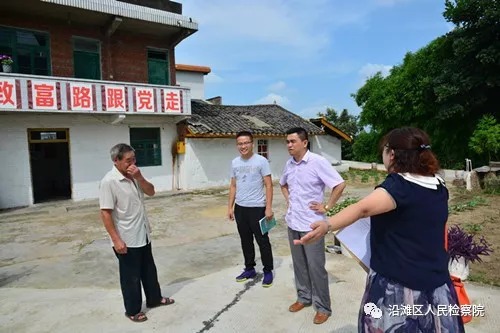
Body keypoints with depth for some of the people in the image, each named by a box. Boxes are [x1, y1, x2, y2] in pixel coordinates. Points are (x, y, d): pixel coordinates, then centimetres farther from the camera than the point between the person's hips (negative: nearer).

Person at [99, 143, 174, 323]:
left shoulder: (134, 176, 3)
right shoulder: (109, 181, -20)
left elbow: (151, 192, 4)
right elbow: (105, 213, -20)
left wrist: (139, 177, -14)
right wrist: (116, 240, -21)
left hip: (143, 235, 8)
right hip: (126, 239, -7)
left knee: (149, 269, 21)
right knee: (131, 276, 10)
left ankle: (154, 299, 41)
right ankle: (132, 310, 29)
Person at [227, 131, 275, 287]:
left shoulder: (261, 161, -9)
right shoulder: (234, 162, 7)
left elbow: (268, 185, -10)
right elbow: (233, 186, 12)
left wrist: (268, 208, -16)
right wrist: (230, 207, 8)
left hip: (257, 207, -5)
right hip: (240, 208, 5)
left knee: (262, 241, 4)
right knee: (246, 241, 15)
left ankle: (268, 271, 20)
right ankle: (249, 269, 31)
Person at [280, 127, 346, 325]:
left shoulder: (318, 162, -15)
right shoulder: (289, 164, 5)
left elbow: (340, 185, -16)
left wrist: (326, 207, -12)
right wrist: (288, 200, 11)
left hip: (311, 224, -6)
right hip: (292, 223, 6)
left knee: (316, 266, 5)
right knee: (299, 264, 18)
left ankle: (323, 307, 22)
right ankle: (304, 297, 37)